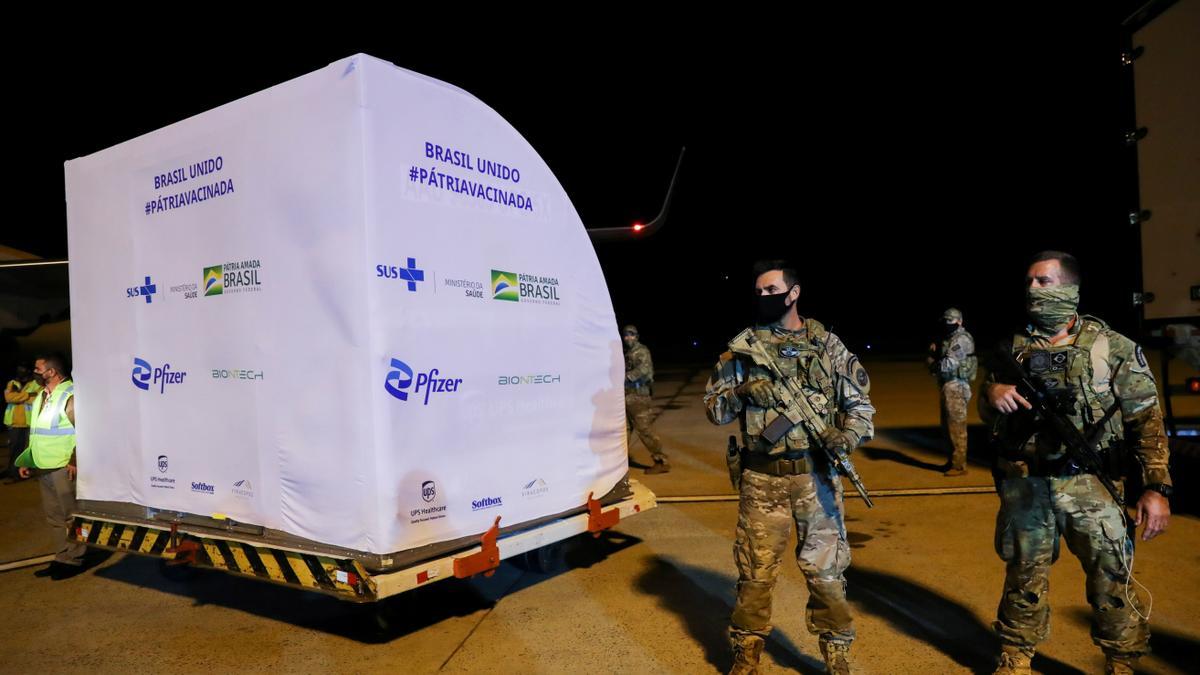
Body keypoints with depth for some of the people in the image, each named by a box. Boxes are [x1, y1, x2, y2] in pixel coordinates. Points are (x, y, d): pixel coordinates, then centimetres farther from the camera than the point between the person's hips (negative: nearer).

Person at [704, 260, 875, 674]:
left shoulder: (827, 344, 3)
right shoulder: (743, 346, 3)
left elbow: (859, 401, 6)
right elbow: (713, 408, 4)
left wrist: (849, 433, -14)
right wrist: (743, 392, -16)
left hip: (816, 475, 0)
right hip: (762, 478, 0)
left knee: (826, 568, 9)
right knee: (755, 570, 8)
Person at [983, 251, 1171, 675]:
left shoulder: (1112, 347, -3)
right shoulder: (1014, 347, 6)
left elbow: (1146, 420, -4)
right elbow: (988, 413, 13)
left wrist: (1157, 486, -11)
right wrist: (992, 394, -11)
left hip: (1089, 485, -2)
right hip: (1025, 486, 2)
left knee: (1111, 579, 4)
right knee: (1024, 575, 13)